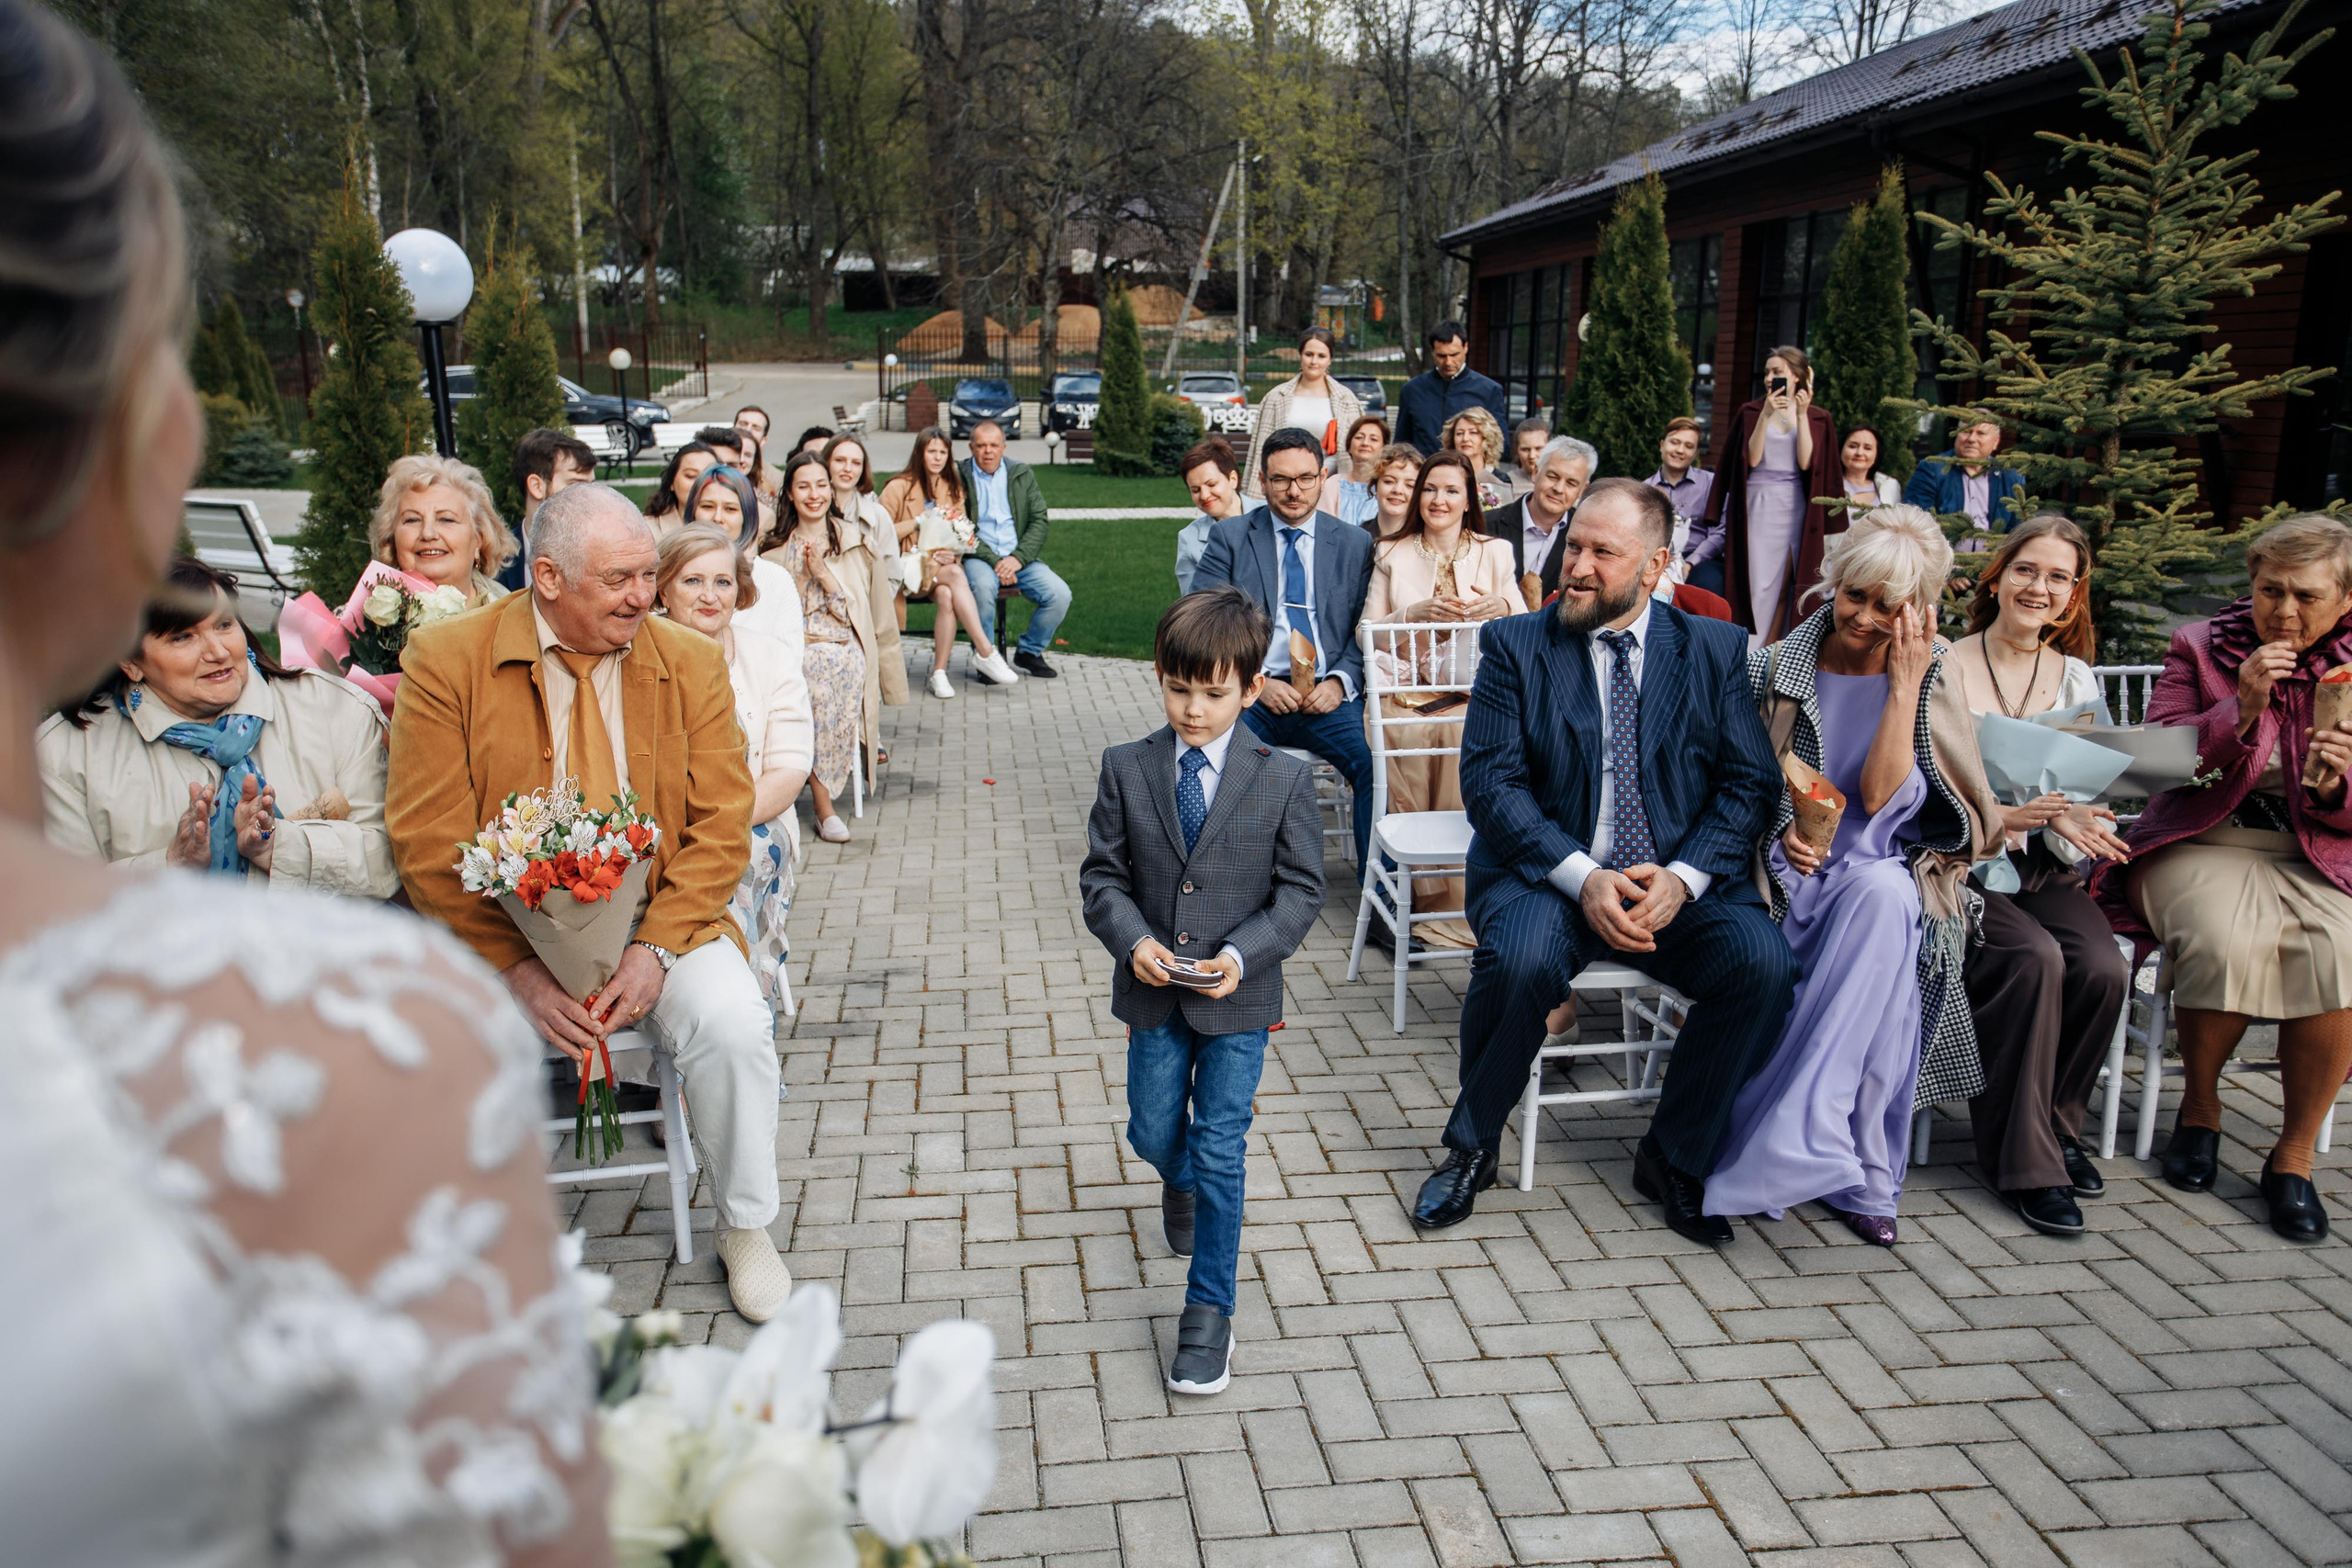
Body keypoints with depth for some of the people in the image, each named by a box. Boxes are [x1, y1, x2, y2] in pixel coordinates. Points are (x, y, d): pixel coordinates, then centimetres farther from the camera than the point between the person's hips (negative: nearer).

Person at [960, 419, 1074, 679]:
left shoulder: (1022, 474, 12)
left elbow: (1039, 521, 6)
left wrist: (1018, 557, -10)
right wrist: (994, 561, -16)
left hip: (1020, 557, 4)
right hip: (979, 557, -3)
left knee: (1060, 594, -19)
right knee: (983, 586, -37)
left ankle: (1028, 653, 3)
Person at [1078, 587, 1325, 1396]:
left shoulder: (1285, 780, -9)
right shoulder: (1127, 768, -5)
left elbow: (1301, 890, -6)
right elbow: (1102, 874, 0)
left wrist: (1243, 954, -21)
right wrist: (1133, 940, -19)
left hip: (1239, 995, -2)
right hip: (1152, 990, 3)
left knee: (1220, 1149, 0)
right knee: (1153, 1132, 16)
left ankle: (1210, 1311, 12)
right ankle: (1183, 1182, 54)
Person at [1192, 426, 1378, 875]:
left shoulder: (1355, 544, 14)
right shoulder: (1229, 536, 10)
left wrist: (1340, 682, -11)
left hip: (1328, 698, 1)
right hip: (1251, 693, -1)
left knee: (1379, 762, -26)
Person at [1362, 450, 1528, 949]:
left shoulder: (1494, 553, 17)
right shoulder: (1391, 555, 16)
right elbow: (1368, 634, 9)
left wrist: (1500, 606, -9)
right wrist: (1416, 613, -7)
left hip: (1473, 690, 0)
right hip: (1406, 684, 0)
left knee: (1461, 737, -35)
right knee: (1410, 738, -35)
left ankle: (1455, 895, -26)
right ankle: (1424, 885, -24)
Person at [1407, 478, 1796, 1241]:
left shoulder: (1718, 650, 8)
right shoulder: (1515, 645, 3)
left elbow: (1750, 784, 3)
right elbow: (1490, 782, -6)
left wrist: (1682, 878, -15)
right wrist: (1581, 877, -19)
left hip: (1679, 884, 2)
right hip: (1548, 875, -2)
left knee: (1764, 963, -25)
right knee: (1520, 960, -33)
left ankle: (1673, 1157, -1)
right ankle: (1471, 1149, -4)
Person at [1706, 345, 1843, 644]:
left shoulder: (1817, 418, 8)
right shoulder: (1752, 411, 6)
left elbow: (1806, 462, -6)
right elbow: (1752, 459, -5)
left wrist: (1801, 415, -7)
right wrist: (1766, 415, -12)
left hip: (1796, 507, 1)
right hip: (1758, 505, -1)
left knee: (1784, 589, 1)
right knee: (1758, 585, -7)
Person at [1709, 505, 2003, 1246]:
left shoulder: (1933, 679, 3)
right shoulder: (1777, 667, 5)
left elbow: (1880, 798, -11)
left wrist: (1904, 684, -12)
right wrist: (1783, 830, -12)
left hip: (1888, 873, 0)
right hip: (1792, 873, 0)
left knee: (1882, 895, -39)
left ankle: (1783, 1144, -38)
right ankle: (1859, 1174, -24)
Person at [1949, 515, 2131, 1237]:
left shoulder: (2077, 680, 11)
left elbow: (2087, 802, 9)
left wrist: (2071, 823, -15)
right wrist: (2001, 817, -26)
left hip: (2043, 871, 4)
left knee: (2104, 967, -24)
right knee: (2034, 958, -30)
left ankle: (2056, 1122, 3)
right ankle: (2023, 1156, -13)